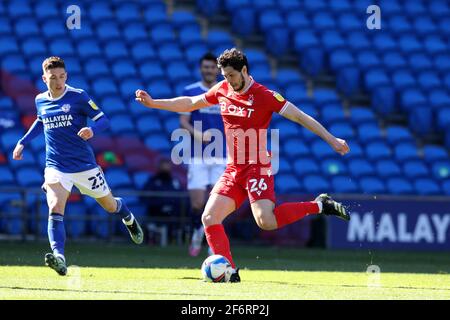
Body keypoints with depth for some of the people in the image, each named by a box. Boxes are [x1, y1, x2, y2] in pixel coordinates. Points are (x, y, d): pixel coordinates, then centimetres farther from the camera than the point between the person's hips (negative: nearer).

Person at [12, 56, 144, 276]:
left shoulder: (78, 96, -9)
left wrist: (92, 129, -31)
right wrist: (23, 142, 20)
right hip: (56, 167, 2)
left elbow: (103, 120, -10)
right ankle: (59, 258, -35)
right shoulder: (40, 100, 4)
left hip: (84, 165, -2)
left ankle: (129, 219, 52)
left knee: (110, 206, 16)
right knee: (55, 209, -24)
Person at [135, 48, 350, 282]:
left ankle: (319, 205, -7)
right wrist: (152, 103, 19)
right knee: (209, 218, -5)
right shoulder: (222, 90, 8)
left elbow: (301, 117, -10)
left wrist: (331, 140, -15)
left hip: (257, 168, -7)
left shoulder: (264, 96, -10)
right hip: (233, 170, 7)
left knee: (265, 221, -25)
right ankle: (229, 271, 2)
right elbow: (189, 104, 21)